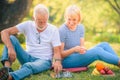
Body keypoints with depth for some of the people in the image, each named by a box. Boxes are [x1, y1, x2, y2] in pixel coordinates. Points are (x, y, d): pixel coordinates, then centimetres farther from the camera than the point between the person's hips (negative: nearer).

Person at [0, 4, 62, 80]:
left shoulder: (53, 30, -4)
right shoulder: (28, 25, -3)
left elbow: (57, 51, -7)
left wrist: (57, 61, -32)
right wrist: (10, 48, -31)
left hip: (44, 60, -3)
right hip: (28, 57, 3)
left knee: (29, 66, -39)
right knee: (11, 38, -19)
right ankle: (7, 68, -38)